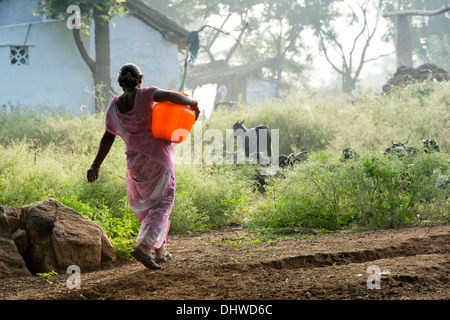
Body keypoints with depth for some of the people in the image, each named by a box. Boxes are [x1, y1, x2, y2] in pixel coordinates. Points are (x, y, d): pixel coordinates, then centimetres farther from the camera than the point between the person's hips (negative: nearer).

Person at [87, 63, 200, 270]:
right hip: (158, 157, -5)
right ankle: (143, 247, -18)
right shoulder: (145, 95, -7)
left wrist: (96, 166, 3)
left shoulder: (113, 108, 4)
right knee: (161, 203, -1)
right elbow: (170, 96, -23)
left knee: (145, 204, 20)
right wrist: (192, 104, -7)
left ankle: (160, 250, 21)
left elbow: (108, 138, -1)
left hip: (134, 162, 5)